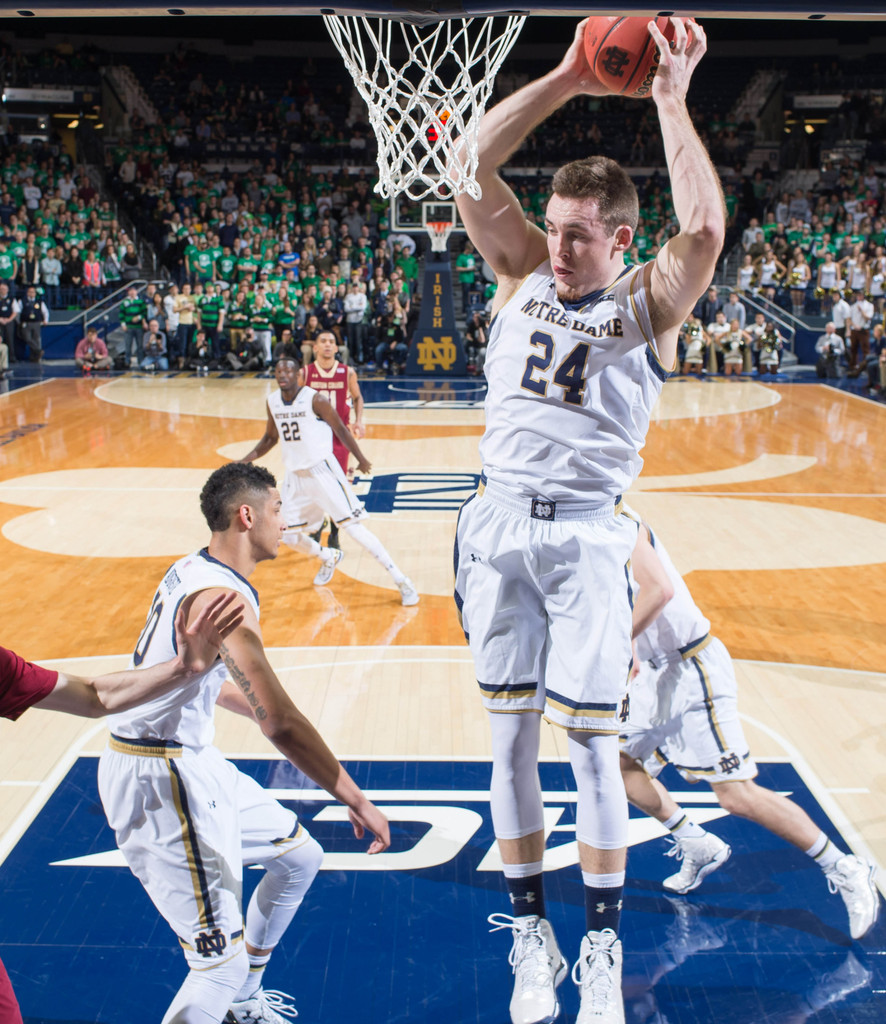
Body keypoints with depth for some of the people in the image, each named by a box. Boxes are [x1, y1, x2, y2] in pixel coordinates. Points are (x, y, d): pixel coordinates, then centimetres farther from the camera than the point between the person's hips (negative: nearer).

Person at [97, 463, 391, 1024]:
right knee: (222, 962, -10)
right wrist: (355, 800, -23)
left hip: (192, 759, 10)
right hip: (158, 779, -10)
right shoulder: (222, 597, -24)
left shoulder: (194, 571, 8)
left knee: (300, 855, 21)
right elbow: (281, 724, -29)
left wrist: (258, 708, 32)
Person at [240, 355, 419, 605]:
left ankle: (401, 580, -7)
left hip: (322, 471, -6)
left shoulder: (315, 399, -14)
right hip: (295, 476, 6)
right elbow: (271, 437, 19)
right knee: (290, 537, 9)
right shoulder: (272, 402, 4)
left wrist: (360, 459, 2)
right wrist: (247, 459, 7)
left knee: (353, 527, -13)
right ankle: (329, 558, 42)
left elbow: (340, 429, -5)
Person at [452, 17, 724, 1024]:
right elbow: (471, 172, -5)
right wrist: (568, 77, -10)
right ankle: (531, 935, 23)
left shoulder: (648, 301, -2)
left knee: (589, 741, 0)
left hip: (586, 533, -3)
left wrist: (671, 100, -16)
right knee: (510, 735, 7)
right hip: (499, 522, 3)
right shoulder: (523, 271, 6)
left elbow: (706, 229, -23)